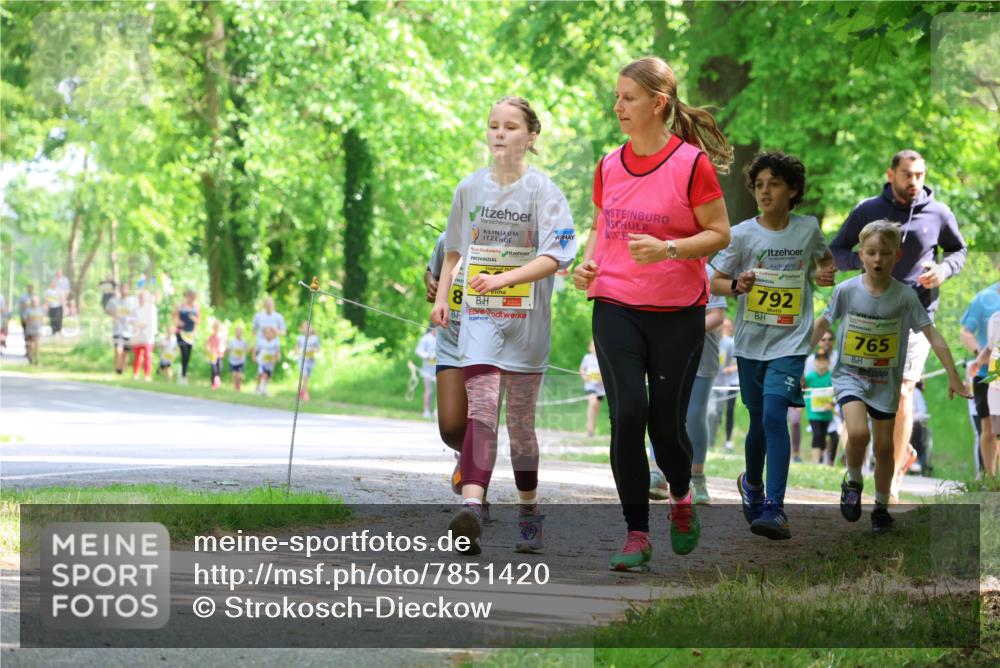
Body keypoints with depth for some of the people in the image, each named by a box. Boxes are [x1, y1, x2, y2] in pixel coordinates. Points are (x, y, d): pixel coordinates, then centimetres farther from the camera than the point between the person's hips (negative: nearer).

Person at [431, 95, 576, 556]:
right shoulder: (470, 189, 8)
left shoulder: (542, 191, -3)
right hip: (479, 317, 1)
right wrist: (441, 297, 10)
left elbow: (555, 257, -13)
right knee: (481, 410, -15)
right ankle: (471, 509, -30)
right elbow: (454, 249, 21)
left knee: (521, 421, 7)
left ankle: (529, 514, 22)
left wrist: (503, 278, -23)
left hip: (527, 321, -1)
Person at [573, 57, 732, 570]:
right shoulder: (609, 165, 6)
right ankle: (636, 535, -1)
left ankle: (682, 498, 33)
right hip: (615, 306, 3)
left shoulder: (692, 163, -8)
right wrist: (588, 262, 0)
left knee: (666, 420, -1)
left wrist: (667, 248, -21)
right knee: (627, 414, -11)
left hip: (678, 314, -3)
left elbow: (720, 234, -6)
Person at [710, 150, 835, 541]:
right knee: (758, 422, 11)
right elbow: (714, 282, 0)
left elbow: (824, 257, 22)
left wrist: (826, 273, 0)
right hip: (751, 343, 1)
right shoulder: (742, 234, -4)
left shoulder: (808, 228, 1)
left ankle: (774, 510, -22)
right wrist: (737, 285, -21)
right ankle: (752, 484, 41)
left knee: (774, 415, -18)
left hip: (790, 343, -1)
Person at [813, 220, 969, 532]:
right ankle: (853, 482, 5)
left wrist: (953, 375, -13)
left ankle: (882, 507, 29)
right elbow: (822, 324, 2)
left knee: (884, 447, 8)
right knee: (858, 432, -24)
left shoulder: (905, 296, -12)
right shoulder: (846, 290, -12)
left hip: (886, 381, 1)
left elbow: (932, 334, -9)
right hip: (850, 376, -1)